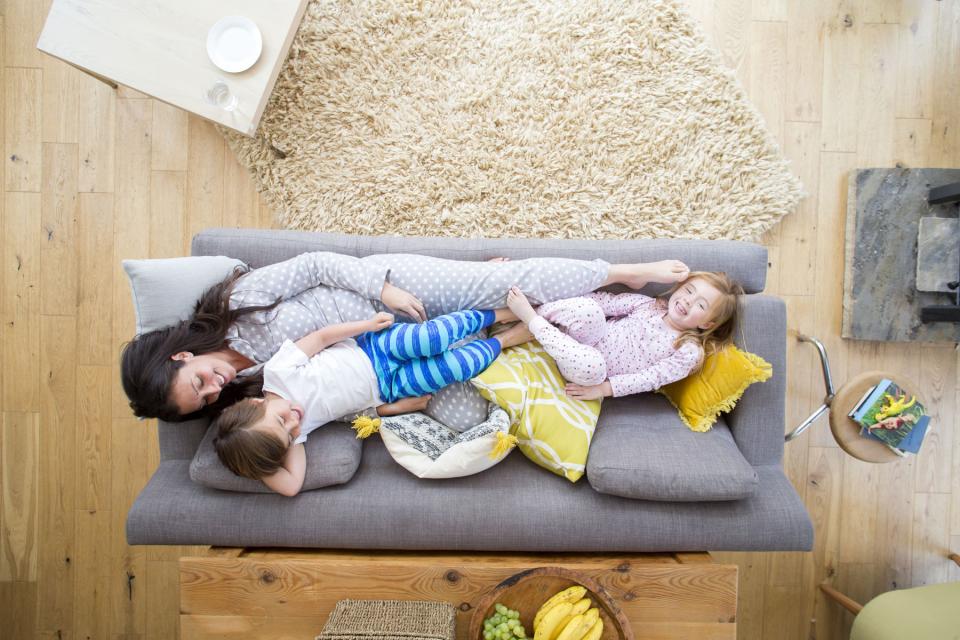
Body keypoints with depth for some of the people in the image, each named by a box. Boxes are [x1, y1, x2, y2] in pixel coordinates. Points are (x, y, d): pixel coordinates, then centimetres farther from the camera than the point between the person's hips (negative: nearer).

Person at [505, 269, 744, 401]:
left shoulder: (688, 352, -4)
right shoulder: (648, 304, 7)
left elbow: (651, 378, -13)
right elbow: (608, 301, 1)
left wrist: (604, 388, -23)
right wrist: (564, 304, -13)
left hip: (595, 375, -2)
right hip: (579, 348, 2)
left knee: (592, 365, -41)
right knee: (587, 310, -31)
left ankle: (529, 318, -25)